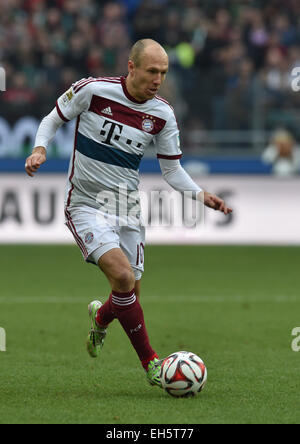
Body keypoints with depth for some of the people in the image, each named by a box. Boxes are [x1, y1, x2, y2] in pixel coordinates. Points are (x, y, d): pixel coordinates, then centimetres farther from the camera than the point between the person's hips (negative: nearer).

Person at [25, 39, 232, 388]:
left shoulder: (162, 114, -2)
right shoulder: (92, 90, -13)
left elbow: (172, 170, 7)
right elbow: (52, 120, 2)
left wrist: (201, 195, -10)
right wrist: (40, 149, -17)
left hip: (127, 206, 5)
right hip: (86, 205, -5)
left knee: (130, 292, 4)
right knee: (123, 276, -24)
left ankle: (101, 317, 42)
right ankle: (150, 363, -12)